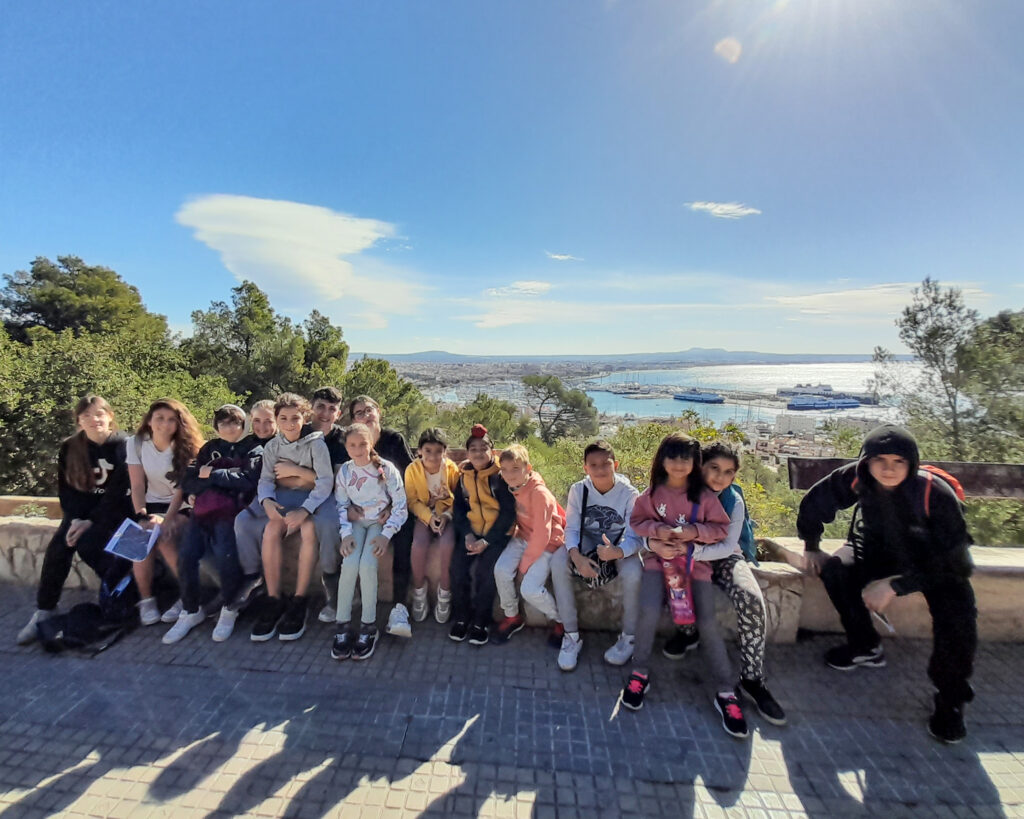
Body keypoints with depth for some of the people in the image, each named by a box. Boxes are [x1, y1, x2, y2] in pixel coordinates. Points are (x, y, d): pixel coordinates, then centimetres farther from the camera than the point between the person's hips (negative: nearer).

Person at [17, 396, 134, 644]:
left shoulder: (123, 446, -12)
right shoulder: (70, 448, 2)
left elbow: (119, 491, -15)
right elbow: (66, 488, 3)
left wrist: (91, 521, -19)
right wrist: (76, 519, -12)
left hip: (116, 509, -4)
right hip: (81, 511, 5)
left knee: (87, 544, -25)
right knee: (58, 547, -18)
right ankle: (44, 609, -5)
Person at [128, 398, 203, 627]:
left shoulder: (185, 447, -7)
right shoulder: (136, 443, -1)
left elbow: (182, 489, -13)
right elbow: (137, 485, -4)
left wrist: (166, 519, -24)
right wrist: (142, 516, -17)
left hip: (181, 507, -2)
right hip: (152, 504, 3)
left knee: (163, 535, -29)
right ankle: (146, 600, -11)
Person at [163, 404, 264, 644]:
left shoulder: (253, 449, 10)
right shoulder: (210, 448, 24)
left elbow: (248, 480, -8)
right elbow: (188, 482, 12)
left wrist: (212, 474, 0)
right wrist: (225, 478, -2)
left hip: (231, 509, -4)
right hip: (203, 508, 5)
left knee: (224, 554, -25)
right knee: (185, 555, -14)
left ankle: (229, 609, -3)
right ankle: (191, 611, 8)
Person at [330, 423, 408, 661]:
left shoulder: (386, 469, -13)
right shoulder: (344, 471, -3)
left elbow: (400, 506, -12)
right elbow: (341, 506, 2)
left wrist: (386, 535, -21)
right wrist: (346, 533, -13)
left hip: (380, 522, -2)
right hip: (357, 523, 2)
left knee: (367, 564, -25)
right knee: (349, 563, -23)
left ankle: (369, 627, -9)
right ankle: (343, 625, -8)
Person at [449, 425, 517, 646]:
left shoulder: (500, 475, -8)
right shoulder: (464, 475, 5)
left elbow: (508, 513, -10)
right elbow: (458, 508, 6)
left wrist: (487, 540, -16)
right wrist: (467, 535, -10)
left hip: (497, 532, -4)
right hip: (471, 531, 4)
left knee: (484, 570, -22)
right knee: (458, 567, -16)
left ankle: (480, 622, -1)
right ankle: (461, 618, 5)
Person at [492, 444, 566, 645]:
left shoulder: (539, 493, -27)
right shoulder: (512, 488, -5)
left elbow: (542, 534, -24)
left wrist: (526, 562, -15)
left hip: (547, 542, -6)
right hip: (524, 537, 6)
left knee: (530, 589, -18)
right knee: (501, 570, -17)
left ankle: (559, 621, 13)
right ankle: (512, 617, 9)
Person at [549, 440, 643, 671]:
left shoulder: (629, 493, -17)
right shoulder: (578, 490, -11)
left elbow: (635, 537, -19)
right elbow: (572, 528, -11)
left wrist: (617, 552, -43)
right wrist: (576, 556, -31)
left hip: (620, 548, -2)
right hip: (586, 546, 2)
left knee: (633, 573, -33)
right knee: (557, 562, -26)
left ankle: (628, 637, -4)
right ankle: (571, 635, -9)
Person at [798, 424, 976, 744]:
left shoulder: (936, 494, -31)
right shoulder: (854, 478, -25)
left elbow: (952, 561, -27)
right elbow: (812, 504, -9)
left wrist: (895, 585, -33)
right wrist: (812, 547, -2)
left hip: (934, 562, -2)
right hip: (879, 550, 2)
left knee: (957, 614, -27)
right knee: (835, 570, -24)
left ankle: (950, 698, 0)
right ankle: (866, 648, 3)